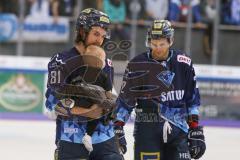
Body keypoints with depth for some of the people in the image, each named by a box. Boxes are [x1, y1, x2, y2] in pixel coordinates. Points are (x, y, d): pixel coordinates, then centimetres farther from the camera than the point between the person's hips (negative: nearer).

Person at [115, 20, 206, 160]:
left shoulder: (184, 64, 2)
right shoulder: (137, 65, -3)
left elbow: (192, 100, 8)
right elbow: (125, 100, 3)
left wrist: (195, 131, 4)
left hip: (178, 130, 2)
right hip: (147, 130, -2)